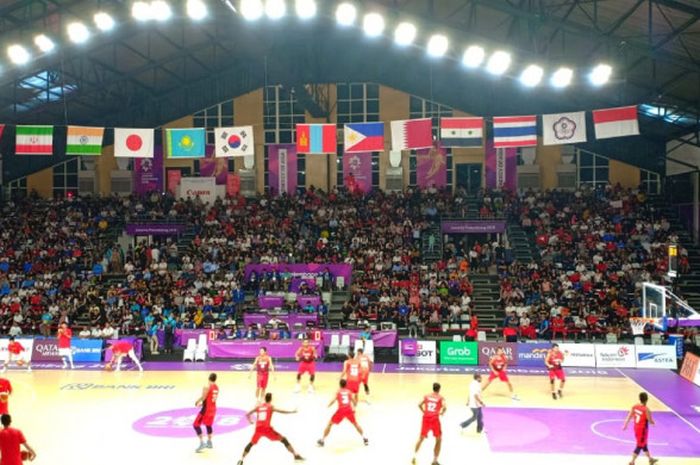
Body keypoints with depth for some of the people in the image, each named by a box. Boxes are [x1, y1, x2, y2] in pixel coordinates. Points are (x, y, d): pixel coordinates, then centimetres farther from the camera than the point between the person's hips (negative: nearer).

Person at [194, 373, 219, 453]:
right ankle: (209, 442, 32)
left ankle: (202, 443, -8)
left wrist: (197, 402, 2)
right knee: (208, 425, 23)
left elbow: (203, 397, -19)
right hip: (213, 408, 8)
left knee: (196, 425, -1)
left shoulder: (207, 386, -18)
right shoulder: (216, 387, 6)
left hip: (206, 409, -8)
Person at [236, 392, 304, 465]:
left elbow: (247, 414, 23)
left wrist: (250, 421, 44)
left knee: (251, 444, 28)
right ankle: (296, 455, 5)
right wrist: (292, 411, -2)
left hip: (258, 429, 3)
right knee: (283, 439, 10)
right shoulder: (271, 406, 8)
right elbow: (279, 411, -11)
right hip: (267, 428, -3)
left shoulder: (258, 406, 19)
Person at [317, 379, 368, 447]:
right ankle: (364, 438, 23)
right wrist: (354, 408, 31)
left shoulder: (338, 391, 11)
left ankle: (322, 440, 10)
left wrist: (328, 406, 12)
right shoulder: (349, 392, 17)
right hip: (349, 410, 2)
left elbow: (333, 400, -4)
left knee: (330, 424, 14)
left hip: (341, 410, -2)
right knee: (355, 424, 27)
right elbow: (354, 402, 12)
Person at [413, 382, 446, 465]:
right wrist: (441, 413, 4)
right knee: (439, 440, 13)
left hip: (426, 418, 3)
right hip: (435, 419, -3)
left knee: (421, 438, 18)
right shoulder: (441, 398, 4)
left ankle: (414, 457, 13)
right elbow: (444, 407, -14)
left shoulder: (427, 396, 13)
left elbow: (419, 405, 2)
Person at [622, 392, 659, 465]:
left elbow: (629, 417, -4)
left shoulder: (634, 407, -7)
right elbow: (650, 421, -15)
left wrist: (625, 425, 4)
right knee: (640, 446, 5)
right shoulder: (646, 410, -23)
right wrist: (653, 422, 8)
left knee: (644, 444, 23)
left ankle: (650, 459, 40)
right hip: (643, 429, -7)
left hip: (636, 428, 7)